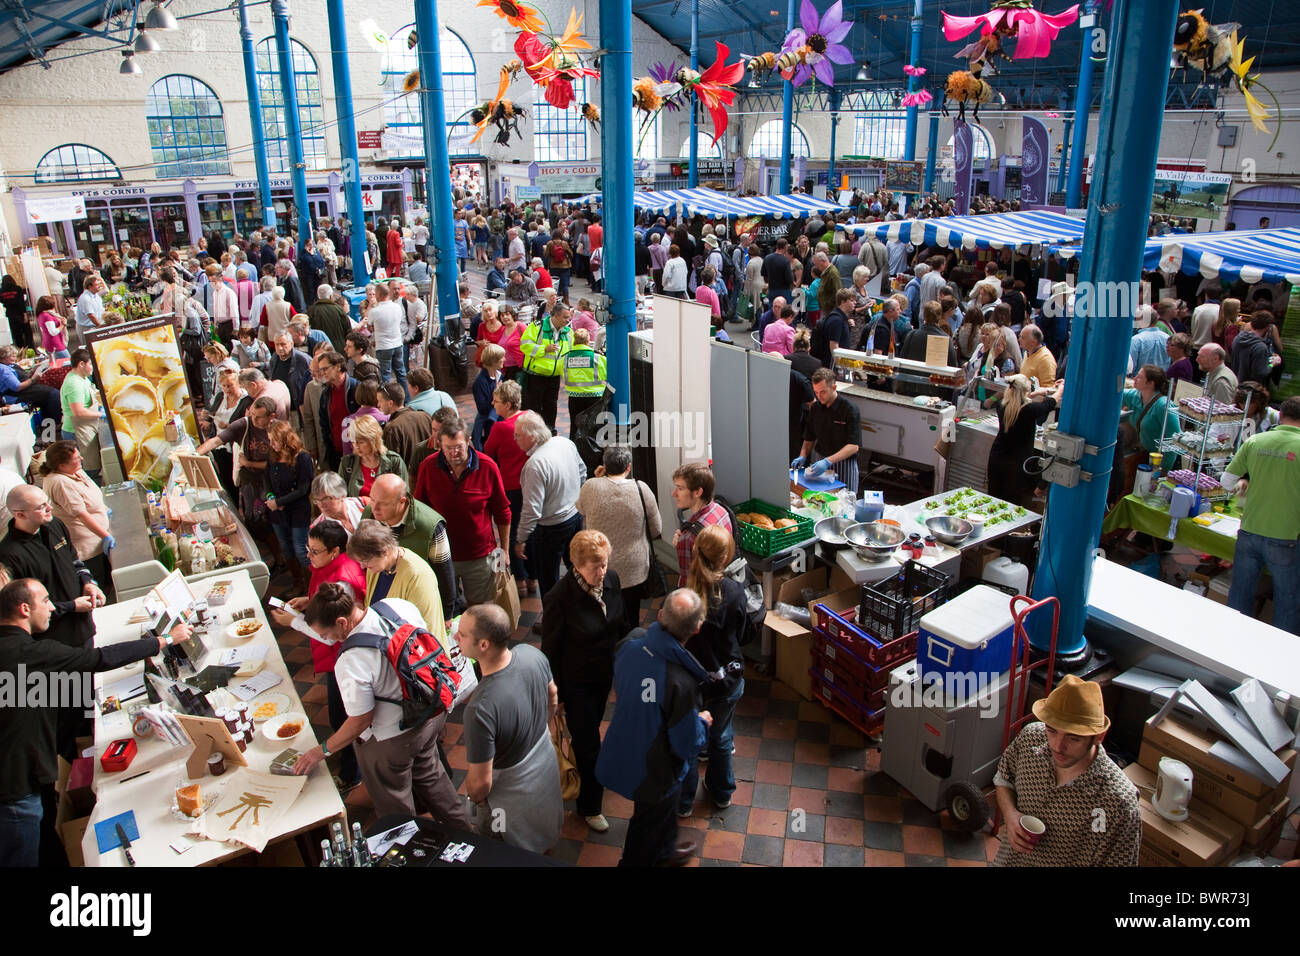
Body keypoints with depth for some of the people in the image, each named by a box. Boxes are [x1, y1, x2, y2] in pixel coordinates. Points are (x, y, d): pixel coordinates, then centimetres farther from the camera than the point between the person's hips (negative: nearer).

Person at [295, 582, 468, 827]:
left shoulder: (351, 662, -34)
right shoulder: (399, 606, -16)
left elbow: (360, 721, -23)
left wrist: (321, 751, -7)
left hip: (391, 740, -7)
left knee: (395, 807, 22)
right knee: (428, 772, 33)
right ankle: (460, 828, 52)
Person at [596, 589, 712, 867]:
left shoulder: (630, 645, -19)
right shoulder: (681, 683, -39)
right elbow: (687, 747, -26)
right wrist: (703, 721, -7)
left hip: (621, 756, 7)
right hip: (652, 771, -7)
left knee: (664, 806, 34)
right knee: (648, 827, 23)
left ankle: (664, 852, 60)